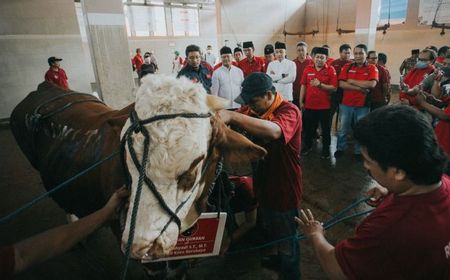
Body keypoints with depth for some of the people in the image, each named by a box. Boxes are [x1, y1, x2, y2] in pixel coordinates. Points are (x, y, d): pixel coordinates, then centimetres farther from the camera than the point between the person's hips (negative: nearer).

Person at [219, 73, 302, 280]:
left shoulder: (289, 111, -26)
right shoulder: (254, 108, -1)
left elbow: (273, 131, -47)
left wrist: (232, 116, -54)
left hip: (284, 187, -7)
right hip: (263, 182, 8)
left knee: (285, 238, 15)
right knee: (267, 228, 30)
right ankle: (274, 258, 57)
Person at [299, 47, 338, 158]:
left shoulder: (331, 70, -6)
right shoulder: (308, 69, 3)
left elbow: (334, 88, -12)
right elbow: (303, 86, 6)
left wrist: (320, 85, -24)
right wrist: (301, 101, 5)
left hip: (325, 106, -2)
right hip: (309, 105, 3)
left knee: (326, 129, 9)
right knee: (308, 128, 15)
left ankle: (326, 149, 24)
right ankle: (307, 146, 33)